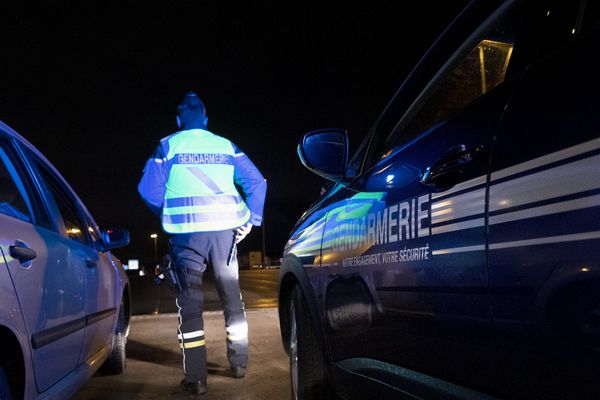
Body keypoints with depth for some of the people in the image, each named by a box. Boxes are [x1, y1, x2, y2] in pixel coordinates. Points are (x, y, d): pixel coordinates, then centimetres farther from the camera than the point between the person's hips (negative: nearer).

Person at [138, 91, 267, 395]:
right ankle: (239, 362, 25)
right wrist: (251, 219, 4)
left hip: (188, 232, -2)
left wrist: (170, 216, 14)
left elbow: (148, 189, -1)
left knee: (190, 301, 3)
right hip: (225, 228, 2)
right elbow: (256, 181, 4)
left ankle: (196, 378, 2)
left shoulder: (168, 145, 5)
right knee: (231, 294, 15)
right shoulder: (225, 145, 11)